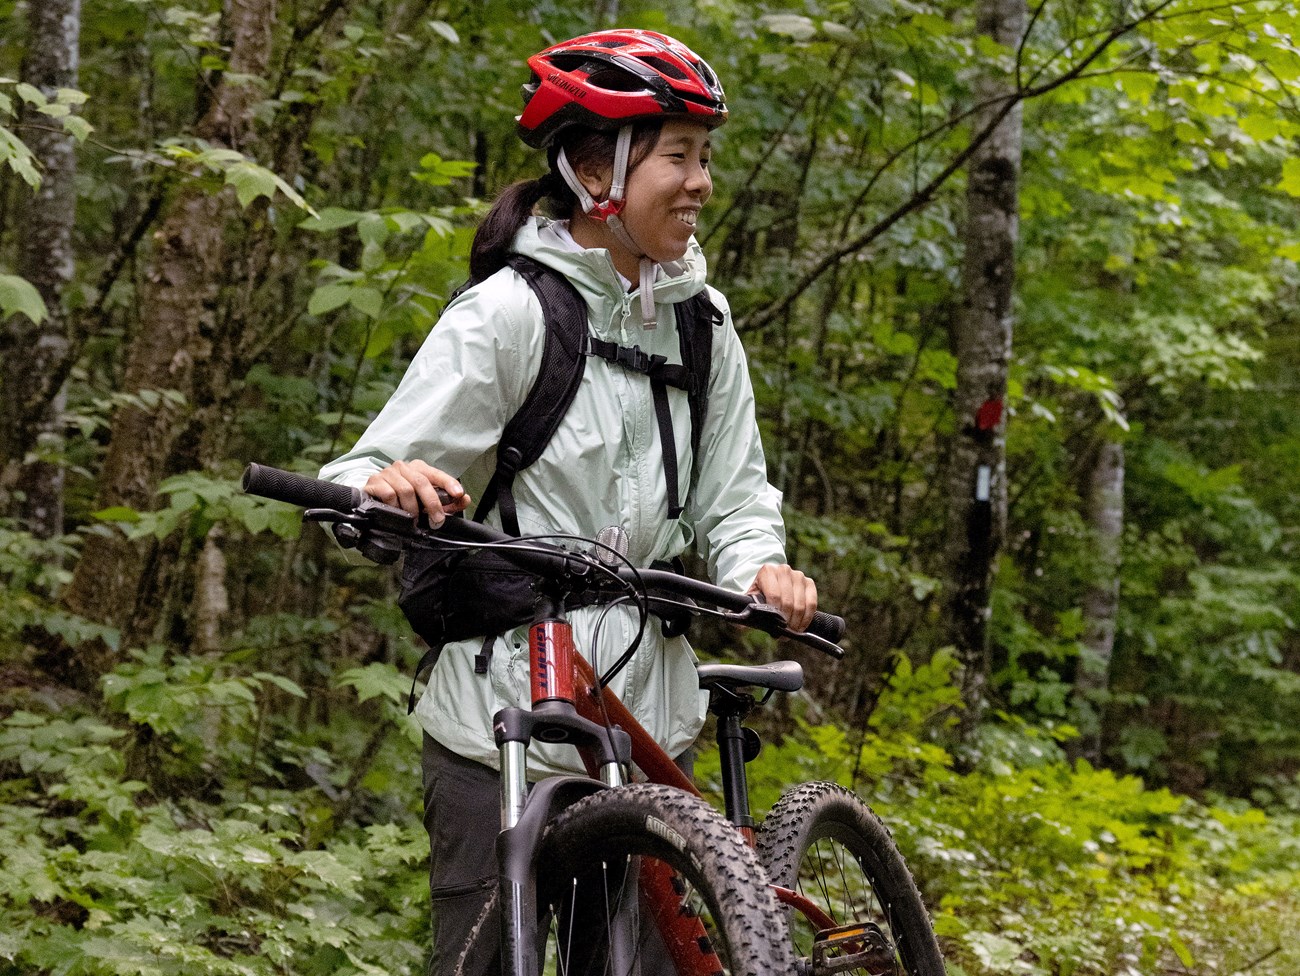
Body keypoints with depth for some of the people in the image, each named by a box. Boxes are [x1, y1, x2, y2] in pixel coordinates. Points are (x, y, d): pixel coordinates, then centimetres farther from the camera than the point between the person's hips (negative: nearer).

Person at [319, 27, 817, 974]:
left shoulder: (702, 326, 8)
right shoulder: (508, 313, -9)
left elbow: (731, 500, 12)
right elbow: (365, 481, -12)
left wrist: (759, 567, -10)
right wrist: (385, 486, -36)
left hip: (649, 721, 5)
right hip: (506, 716, -5)